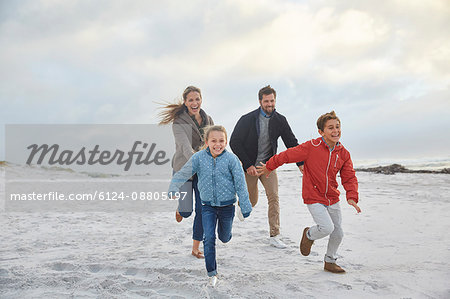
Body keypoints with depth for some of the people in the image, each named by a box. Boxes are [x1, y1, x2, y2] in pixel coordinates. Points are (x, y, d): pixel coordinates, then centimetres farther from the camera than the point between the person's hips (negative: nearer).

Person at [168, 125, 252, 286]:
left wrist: (245, 207, -9)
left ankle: (225, 233, 55)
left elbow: (240, 184, -10)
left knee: (224, 238, 17)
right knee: (209, 239, -5)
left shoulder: (231, 159, -13)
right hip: (208, 206, 0)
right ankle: (212, 273, 8)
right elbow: (183, 173, -4)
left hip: (227, 205, 0)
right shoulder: (199, 157, -8)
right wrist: (173, 189, -20)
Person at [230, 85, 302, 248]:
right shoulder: (247, 119, -12)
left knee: (274, 197, -12)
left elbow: (292, 142, 3)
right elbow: (234, 143, -11)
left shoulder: (280, 120, -2)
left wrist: (300, 163, -9)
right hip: (249, 165, -2)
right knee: (252, 201, 7)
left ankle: (274, 236, -4)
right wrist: (248, 165, -17)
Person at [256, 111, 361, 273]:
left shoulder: (343, 154, -3)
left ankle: (330, 262, 36)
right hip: (314, 198, -5)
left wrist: (352, 197, -17)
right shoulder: (311, 147, -18)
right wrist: (268, 167, 1)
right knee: (327, 228, -21)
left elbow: (349, 178, 0)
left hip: (333, 199, 5)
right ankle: (309, 235, 15)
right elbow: (287, 155, -9)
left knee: (338, 233, 11)